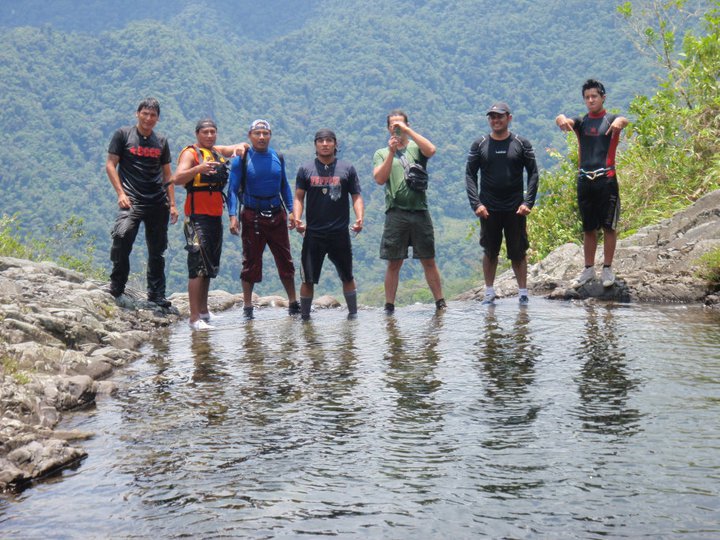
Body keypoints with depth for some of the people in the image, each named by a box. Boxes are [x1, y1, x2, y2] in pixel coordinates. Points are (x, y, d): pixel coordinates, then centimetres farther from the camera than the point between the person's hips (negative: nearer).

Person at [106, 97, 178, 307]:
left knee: (157, 250, 8)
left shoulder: (161, 142, 15)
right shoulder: (123, 135, 4)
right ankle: (117, 286, -10)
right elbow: (110, 165, 1)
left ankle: (156, 293, 19)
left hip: (158, 203, 4)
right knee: (122, 237, -25)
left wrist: (172, 204, 12)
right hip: (132, 200, -4)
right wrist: (121, 193, -10)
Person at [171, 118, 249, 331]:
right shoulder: (191, 153, -7)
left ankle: (203, 310, 27)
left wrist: (240, 148, 4)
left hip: (215, 216, 9)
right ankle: (194, 317, -16)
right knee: (198, 266, -13)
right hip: (198, 216, -9)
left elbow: (243, 146, 29)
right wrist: (199, 168, -38)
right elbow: (177, 179, -21)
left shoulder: (217, 151, 17)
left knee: (210, 266, 16)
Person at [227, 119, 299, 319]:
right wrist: (233, 216, -16)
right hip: (252, 217, -3)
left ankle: (293, 303, 16)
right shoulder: (241, 159, -4)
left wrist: (291, 210, 9)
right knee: (251, 262, 1)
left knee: (285, 260, 7)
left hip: (277, 216, 3)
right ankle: (247, 307, 9)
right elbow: (233, 189, -5)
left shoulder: (277, 158, 8)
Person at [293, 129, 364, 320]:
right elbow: (298, 198, 4)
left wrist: (359, 218, -12)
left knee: (347, 276, 10)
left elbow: (356, 197, 5)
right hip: (313, 233, 0)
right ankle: (304, 315, 12)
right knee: (308, 278, 1)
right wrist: (297, 219, -13)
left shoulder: (347, 169, 6)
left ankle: (353, 312, 22)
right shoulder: (306, 170, 6)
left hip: (340, 233, 0)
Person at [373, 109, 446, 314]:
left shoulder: (416, 148, 10)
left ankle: (440, 302, 11)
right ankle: (389, 306, 7)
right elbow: (380, 179, -4)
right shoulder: (381, 154, 12)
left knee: (429, 261, 5)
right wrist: (392, 152, -11)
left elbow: (431, 150, -14)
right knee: (394, 263, 2)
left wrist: (408, 131, -10)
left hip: (420, 211, 0)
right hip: (396, 212, 0)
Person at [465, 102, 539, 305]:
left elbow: (533, 173, 2)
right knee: (490, 252, 9)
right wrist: (476, 204, -9)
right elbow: (470, 175, 2)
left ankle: (523, 292, 12)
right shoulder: (479, 145, 3)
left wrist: (528, 202, -9)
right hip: (488, 209, 1)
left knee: (518, 253, 3)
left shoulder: (522, 144, 1)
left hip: (515, 209, -1)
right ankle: (489, 292, 19)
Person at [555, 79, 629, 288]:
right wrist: (562, 120, -34)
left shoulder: (611, 119, 3)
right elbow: (564, 121, -8)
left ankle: (607, 269, 9)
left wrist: (620, 121, -45)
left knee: (609, 226, 1)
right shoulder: (581, 122, 12)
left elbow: (623, 121, -20)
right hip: (584, 180, 3)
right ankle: (589, 269, 18)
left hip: (606, 180, -3)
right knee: (588, 228, 10)